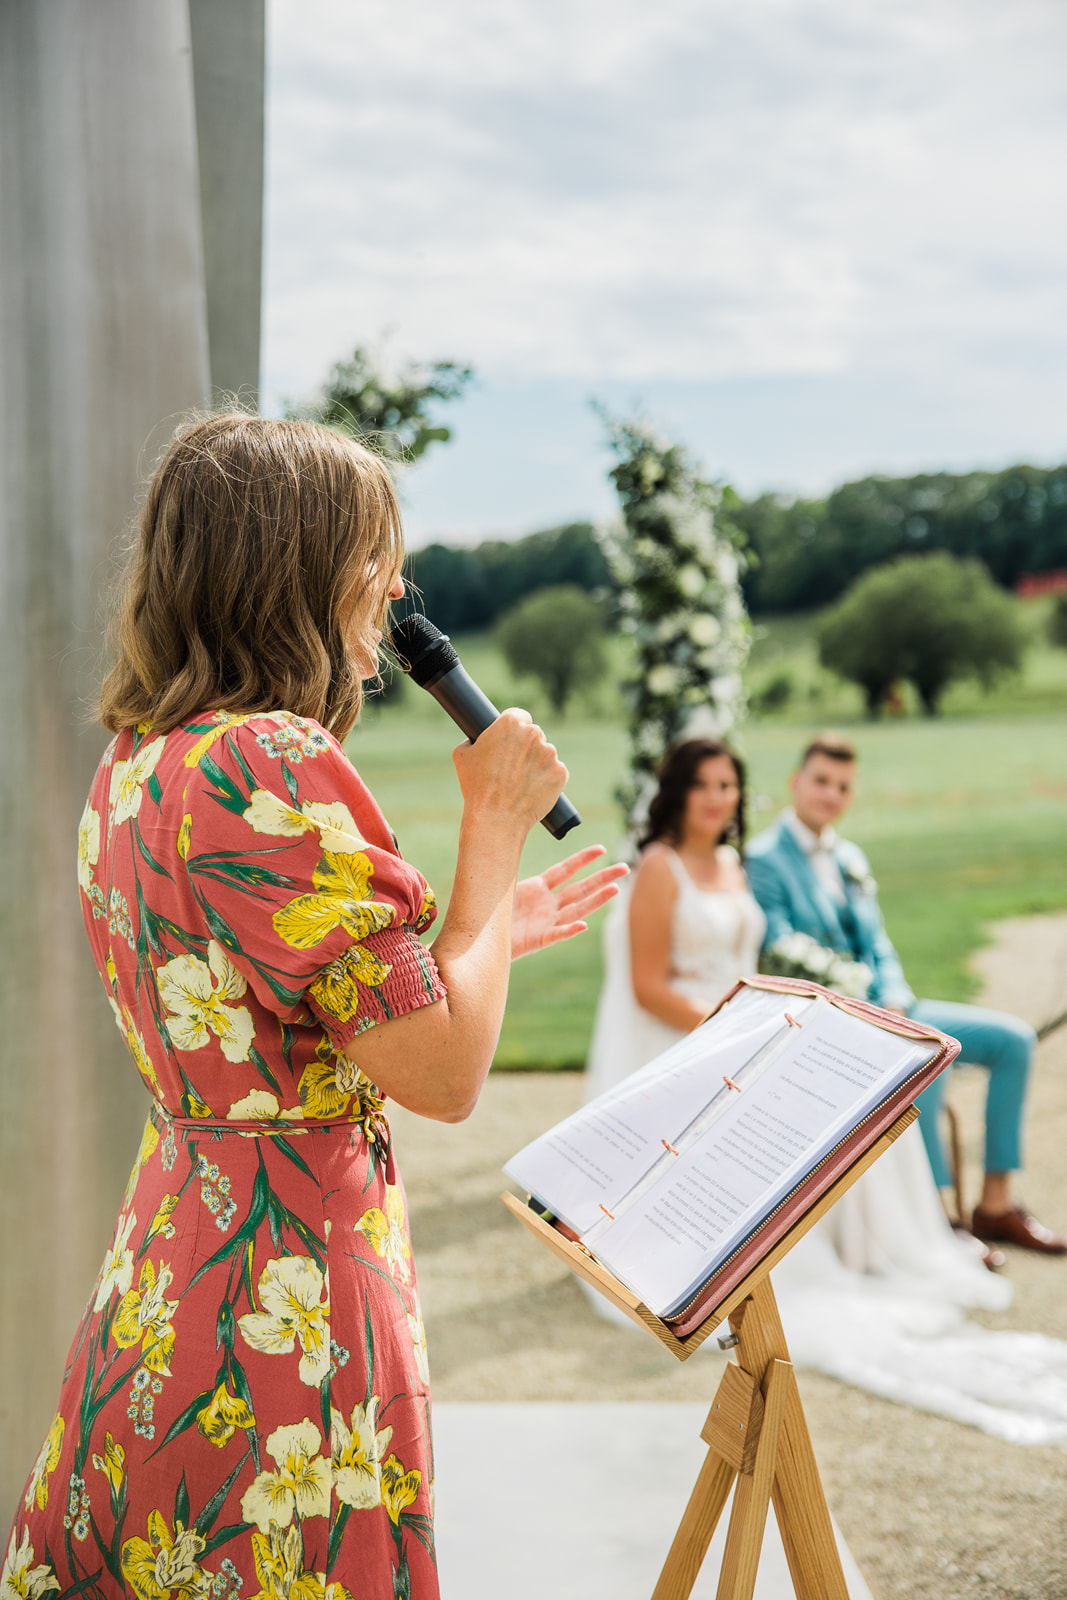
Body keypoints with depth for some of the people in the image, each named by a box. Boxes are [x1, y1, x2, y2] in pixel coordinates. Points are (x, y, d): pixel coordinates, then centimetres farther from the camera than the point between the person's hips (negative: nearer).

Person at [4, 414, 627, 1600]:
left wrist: (487, 929, 21)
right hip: (286, 1293, -10)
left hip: (162, 1280, 10)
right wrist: (495, 825, -8)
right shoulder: (269, 765, -20)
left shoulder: (133, 765, 10)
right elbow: (443, 1074, -19)